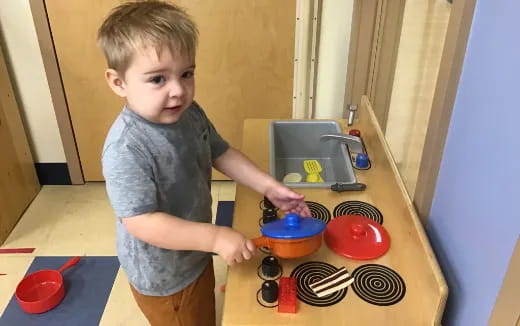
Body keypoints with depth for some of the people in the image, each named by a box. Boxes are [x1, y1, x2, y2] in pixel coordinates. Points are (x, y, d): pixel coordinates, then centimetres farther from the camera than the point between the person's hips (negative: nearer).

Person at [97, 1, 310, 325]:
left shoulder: (190, 114, -9)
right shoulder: (126, 148, -34)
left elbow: (222, 153, 3)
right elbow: (141, 222, -36)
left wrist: (268, 186, -7)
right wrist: (215, 237, -38)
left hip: (196, 255, 7)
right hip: (163, 275, -7)